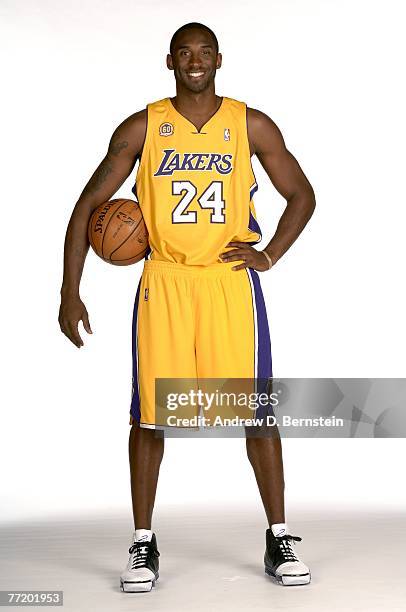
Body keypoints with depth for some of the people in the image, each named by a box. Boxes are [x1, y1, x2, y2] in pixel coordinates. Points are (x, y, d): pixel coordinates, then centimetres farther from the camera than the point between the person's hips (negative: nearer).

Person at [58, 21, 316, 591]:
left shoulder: (252, 125, 5)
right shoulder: (141, 128, 3)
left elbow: (302, 194, 14)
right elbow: (89, 203, 4)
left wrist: (270, 254, -1)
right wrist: (70, 292, -3)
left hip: (231, 279, 0)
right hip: (164, 283, 0)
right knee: (149, 414, 1)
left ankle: (279, 539, 14)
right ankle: (143, 544, 15)